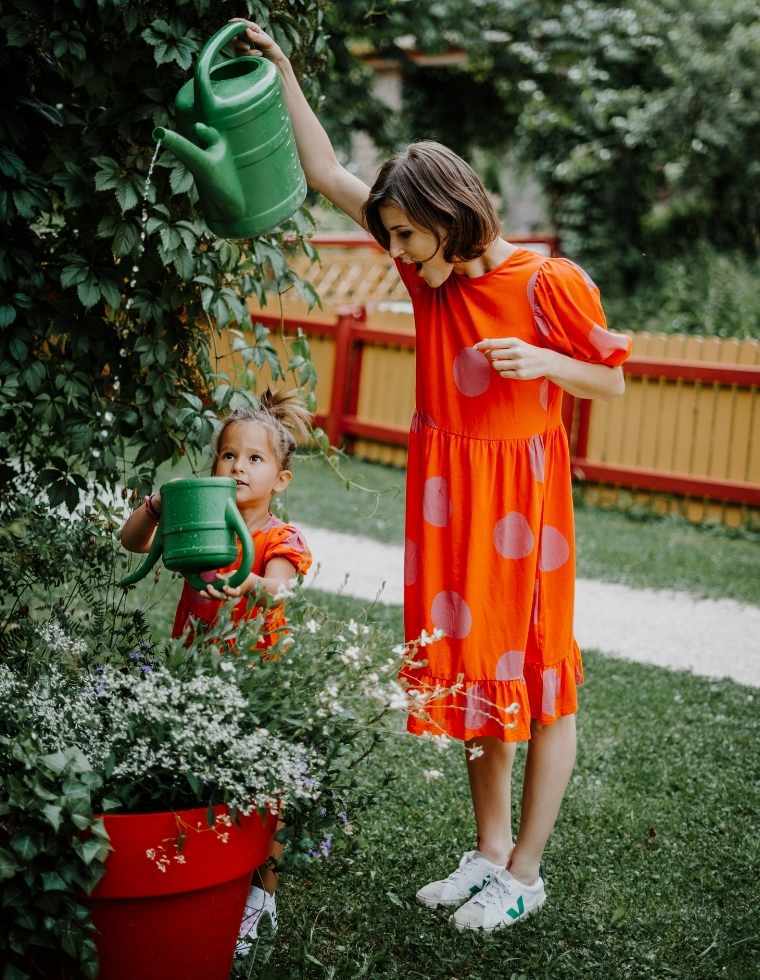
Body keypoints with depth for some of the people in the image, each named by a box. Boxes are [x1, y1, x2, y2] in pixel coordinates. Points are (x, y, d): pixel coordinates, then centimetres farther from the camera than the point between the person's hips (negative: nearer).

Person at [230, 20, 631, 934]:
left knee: (540, 674, 3)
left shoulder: (548, 283, -14)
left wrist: (541, 361, -21)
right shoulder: (433, 272, 1)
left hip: (521, 495, -6)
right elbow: (329, 174, 5)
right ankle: (489, 849, 27)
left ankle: (525, 873, 13)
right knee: (474, 668, 14)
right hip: (449, 494, 6)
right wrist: (280, 69, 1)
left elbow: (611, 379, -3)